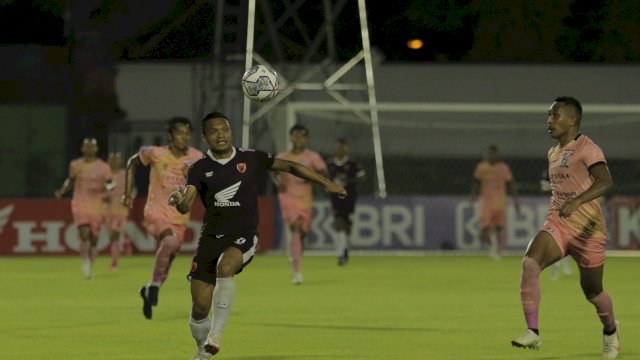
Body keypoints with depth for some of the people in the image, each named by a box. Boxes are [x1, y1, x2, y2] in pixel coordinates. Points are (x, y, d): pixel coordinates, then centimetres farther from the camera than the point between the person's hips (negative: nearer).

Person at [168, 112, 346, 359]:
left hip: (243, 236, -2)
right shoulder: (200, 169, 0)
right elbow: (186, 206, -11)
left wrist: (326, 183, 9)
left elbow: (289, 166, 11)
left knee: (225, 267, -36)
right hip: (211, 235, 2)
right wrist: (179, 201, -36)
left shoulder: (251, 159, 1)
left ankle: (216, 332, -24)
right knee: (200, 307, -4)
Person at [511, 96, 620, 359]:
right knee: (530, 263, -24)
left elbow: (605, 182, -29)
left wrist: (576, 201, -43)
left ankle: (610, 331, 41)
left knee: (592, 290, 8)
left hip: (587, 229, -5)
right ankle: (532, 332, -26)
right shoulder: (553, 154, 12)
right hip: (557, 225, 5)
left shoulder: (587, 149, -13)